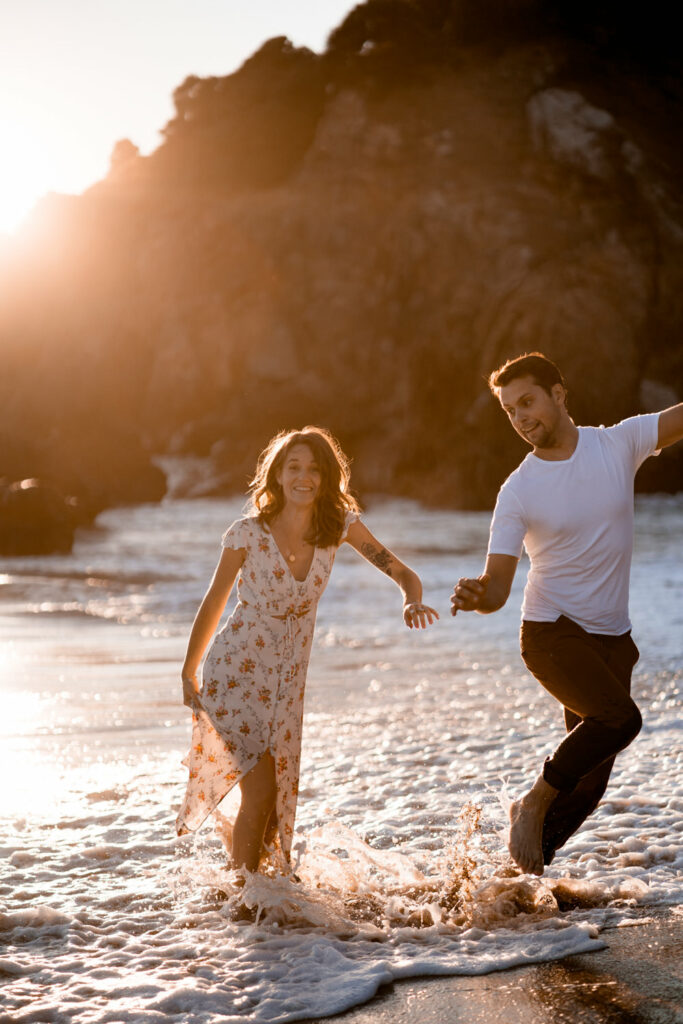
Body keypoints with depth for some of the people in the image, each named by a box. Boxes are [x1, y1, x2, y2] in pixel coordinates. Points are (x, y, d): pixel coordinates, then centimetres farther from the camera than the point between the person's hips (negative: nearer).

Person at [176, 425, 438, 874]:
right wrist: (189, 674, 4)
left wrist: (412, 600, -31)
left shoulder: (340, 525, -8)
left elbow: (403, 573, -8)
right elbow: (213, 603, -5)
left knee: (281, 799, 10)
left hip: (289, 678, 4)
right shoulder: (248, 532, -17)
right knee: (261, 790, -13)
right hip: (236, 669, -4)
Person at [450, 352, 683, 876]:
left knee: (590, 778, 5)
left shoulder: (619, 444, -2)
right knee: (620, 717, -29)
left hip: (611, 638, 4)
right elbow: (498, 586, -11)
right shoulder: (517, 492, -8)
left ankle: (525, 869, 21)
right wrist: (476, 596, -33)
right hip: (551, 633, -4)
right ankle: (533, 805, -9)